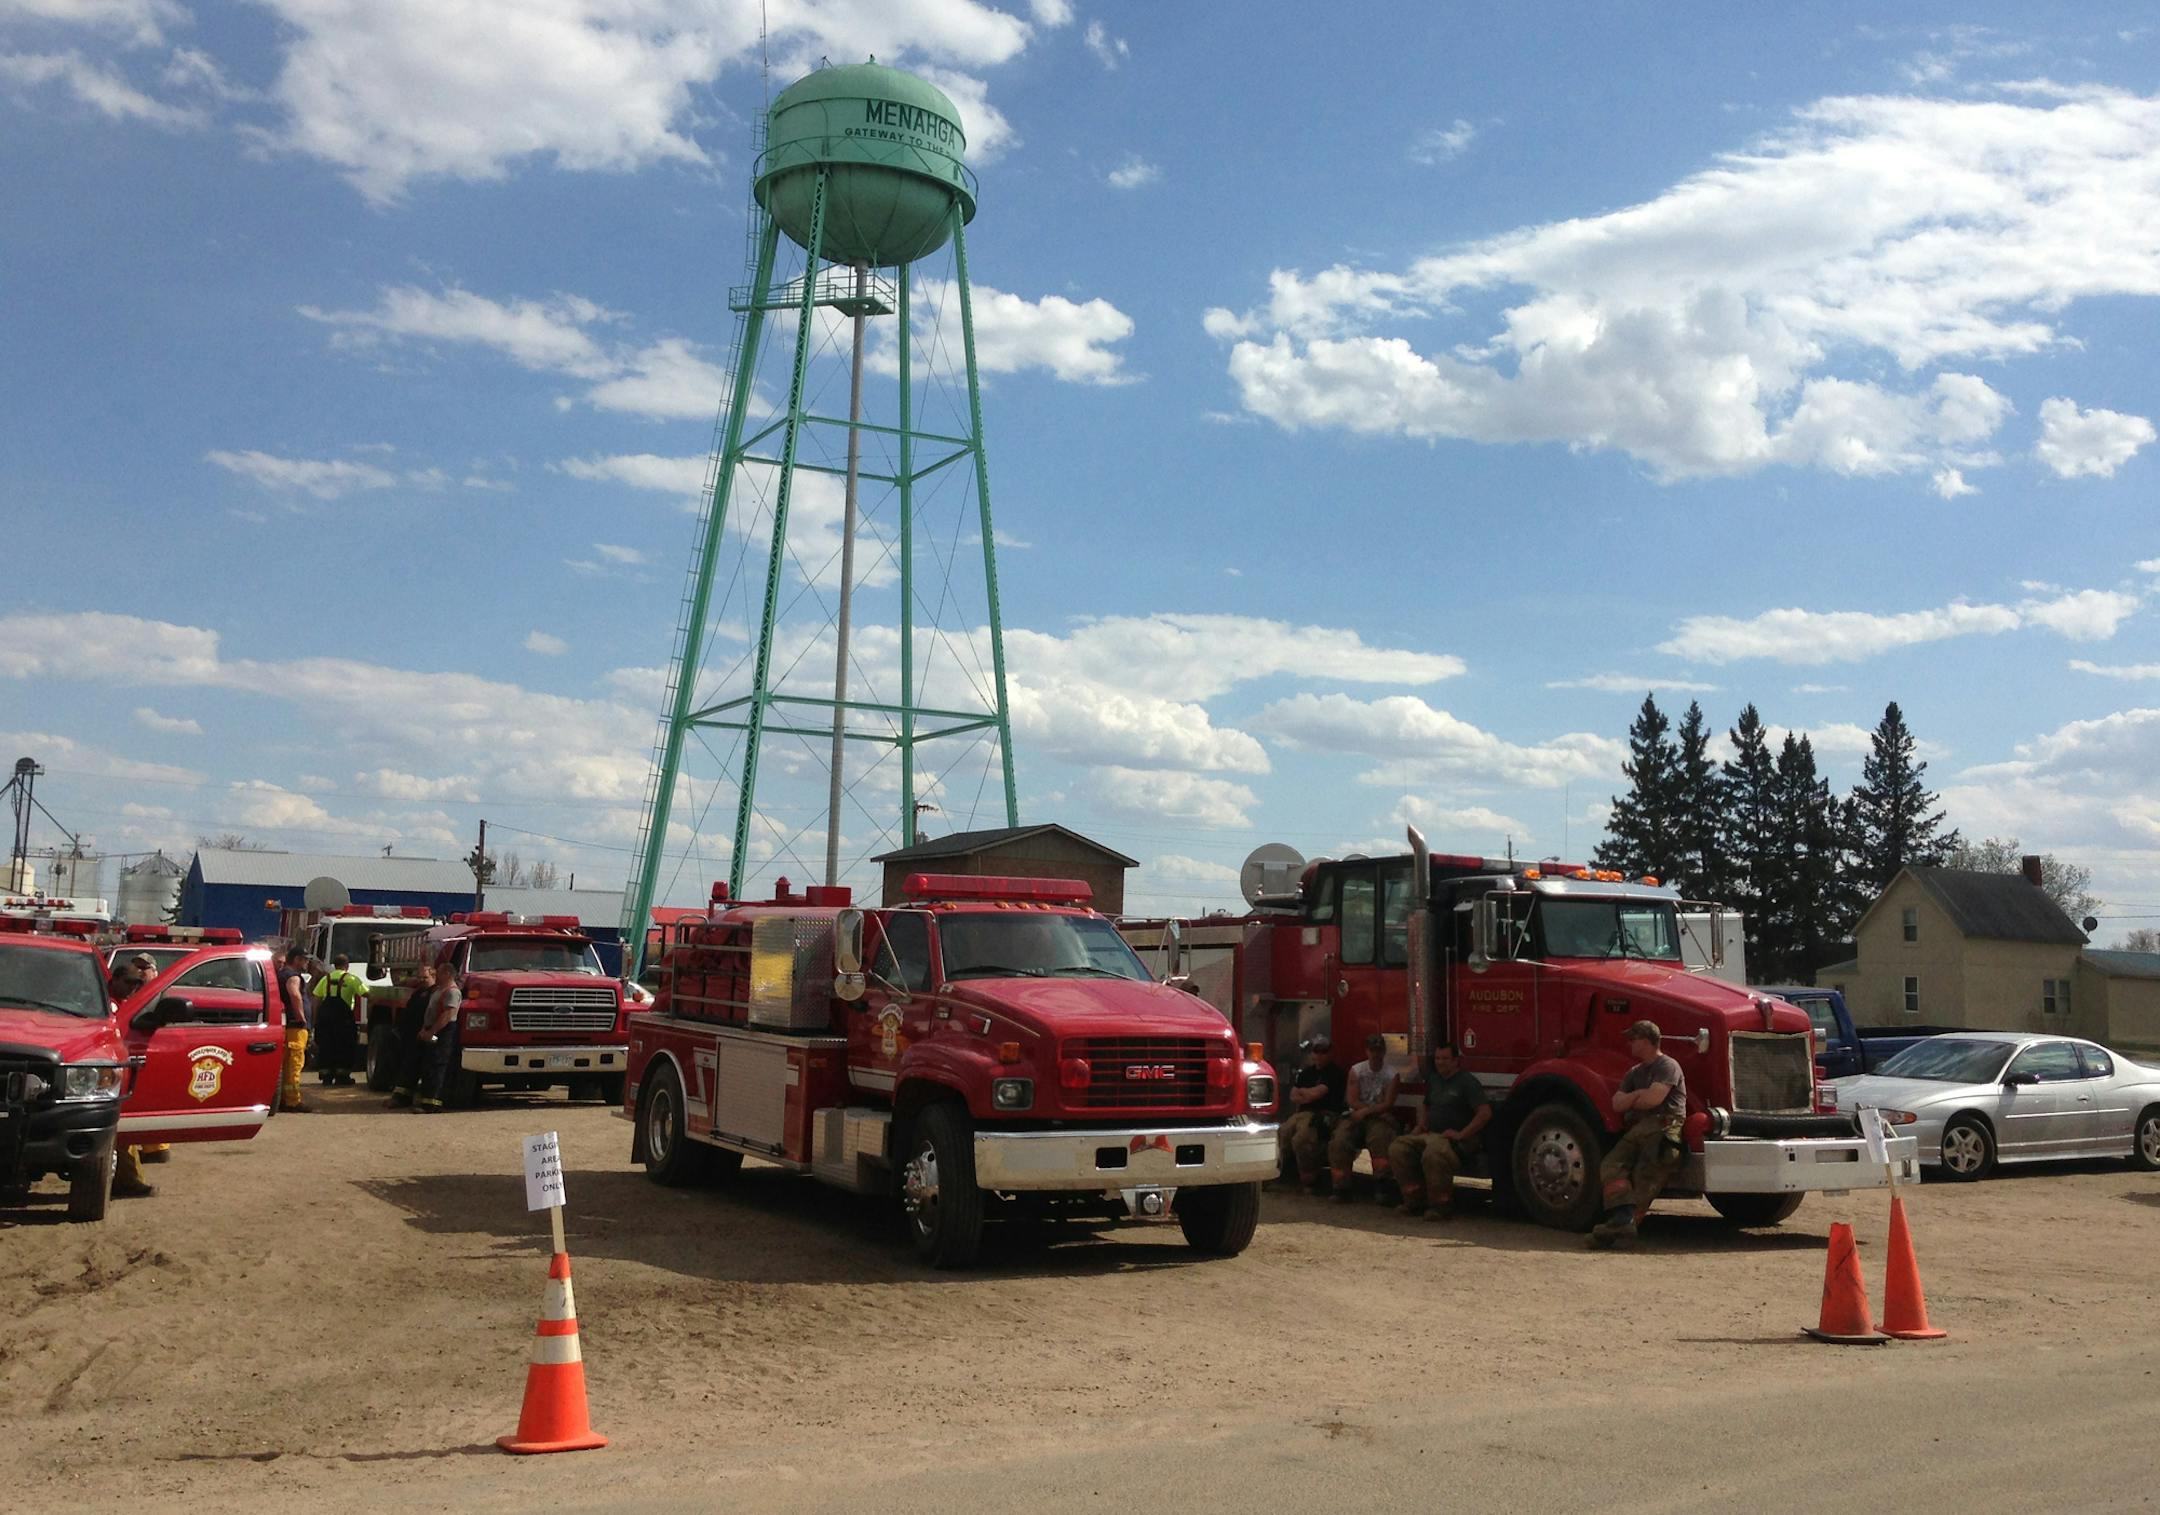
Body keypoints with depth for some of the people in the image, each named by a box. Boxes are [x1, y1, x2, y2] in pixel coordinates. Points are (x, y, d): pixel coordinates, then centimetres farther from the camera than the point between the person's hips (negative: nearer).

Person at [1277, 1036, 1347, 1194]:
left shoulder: (1336, 1072, -3)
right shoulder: (1307, 1072, 22)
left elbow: (1316, 1093, -12)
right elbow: (1293, 1096, 19)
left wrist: (1302, 1091, 8)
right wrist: (1306, 1098, -1)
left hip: (1324, 1115, -7)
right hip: (1303, 1114, 7)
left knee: (1300, 1139, -32)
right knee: (1281, 1135, -20)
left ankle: (1309, 1181, -16)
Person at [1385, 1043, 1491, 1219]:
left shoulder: (1467, 1081, -7)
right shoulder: (1433, 1080, 18)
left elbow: (1485, 1112, -16)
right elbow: (1426, 1105, 35)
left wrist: (1461, 1134, -20)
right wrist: (1421, 1124, 14)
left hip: (1460, 1140, -8)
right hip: (1432, 1134, 8)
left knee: (1434, 1154, -39)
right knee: (1397, 1150, -15)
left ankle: (1441, 1205, -21)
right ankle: (1415, 1199, -6)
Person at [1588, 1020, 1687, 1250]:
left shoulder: (1667, 1066, 4)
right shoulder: (1634, 1073, 29)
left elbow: (1653, 1099, -11)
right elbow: (1617, 1104, 16)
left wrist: (1630, 1101, 7)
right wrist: (1639, 1094, 0)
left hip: (1663, 1126, -7)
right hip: (1637, 1130, 7)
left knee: (1645, 1177, -18)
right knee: (1612, 1165, -15)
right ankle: (1623, 1220, -29)